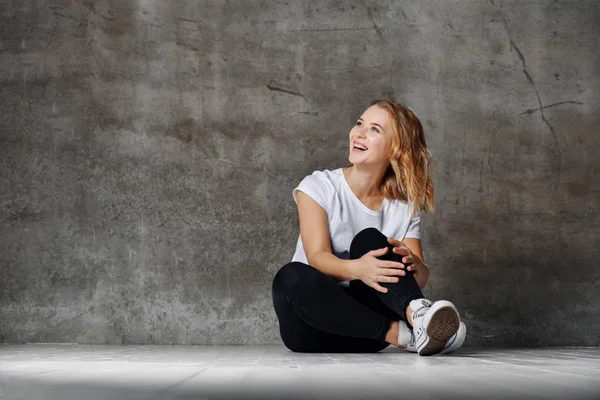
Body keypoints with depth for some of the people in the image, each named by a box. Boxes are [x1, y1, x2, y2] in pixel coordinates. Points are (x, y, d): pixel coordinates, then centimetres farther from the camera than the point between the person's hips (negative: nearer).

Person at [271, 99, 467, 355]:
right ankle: (402, 334, -38)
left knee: (369, 240, -22)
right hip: (314, 323, -1)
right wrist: (356, 269, -40)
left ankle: (416, 313, -46)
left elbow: (421, 278, -5)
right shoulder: (318, 187, -1)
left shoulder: (405, 207, 7)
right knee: (291, 276, -35)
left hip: (364, 322, 2)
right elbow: (317, 257, -17)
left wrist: (413, 265, -30)